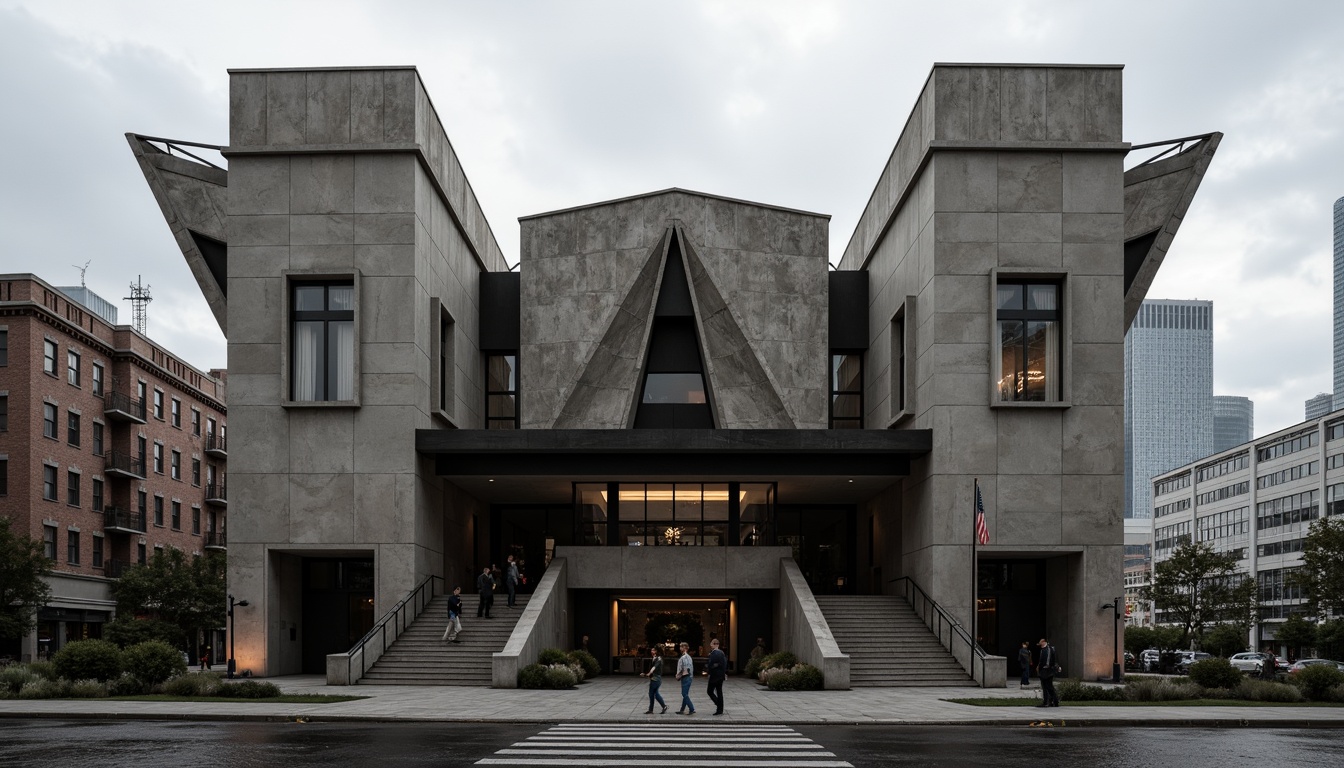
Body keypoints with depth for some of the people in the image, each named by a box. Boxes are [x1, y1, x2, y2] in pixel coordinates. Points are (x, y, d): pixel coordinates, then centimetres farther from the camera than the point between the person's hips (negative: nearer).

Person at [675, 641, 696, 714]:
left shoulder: (683, 658, -16)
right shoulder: (689, 657, 14)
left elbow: (680, 668, -19)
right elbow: (691, 667, 16)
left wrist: (678, 676, -6)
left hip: (685, 677, -10)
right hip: (689, 677, 10)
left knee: (685, 694, -7)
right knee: (685, 694, 13)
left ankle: (691, 709, -10)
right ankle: (682, 710, 19)